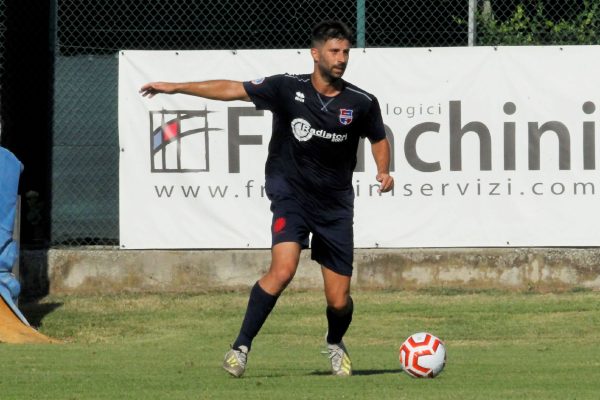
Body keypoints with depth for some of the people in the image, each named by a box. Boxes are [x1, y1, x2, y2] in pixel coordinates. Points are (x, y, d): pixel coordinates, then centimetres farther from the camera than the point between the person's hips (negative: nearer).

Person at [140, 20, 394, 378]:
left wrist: (384, 172, -3)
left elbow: (379, 139, 16)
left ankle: (336, 345, 36)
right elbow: (232, 89, -3)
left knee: (339, 301, 2)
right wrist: (176, 87, -5)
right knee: (283, 270, -27)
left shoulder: (362, 103, -3)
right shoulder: (289, 88, -8)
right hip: (291, 194, -2)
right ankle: (242, 346, -14)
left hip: (335, 204, 2)